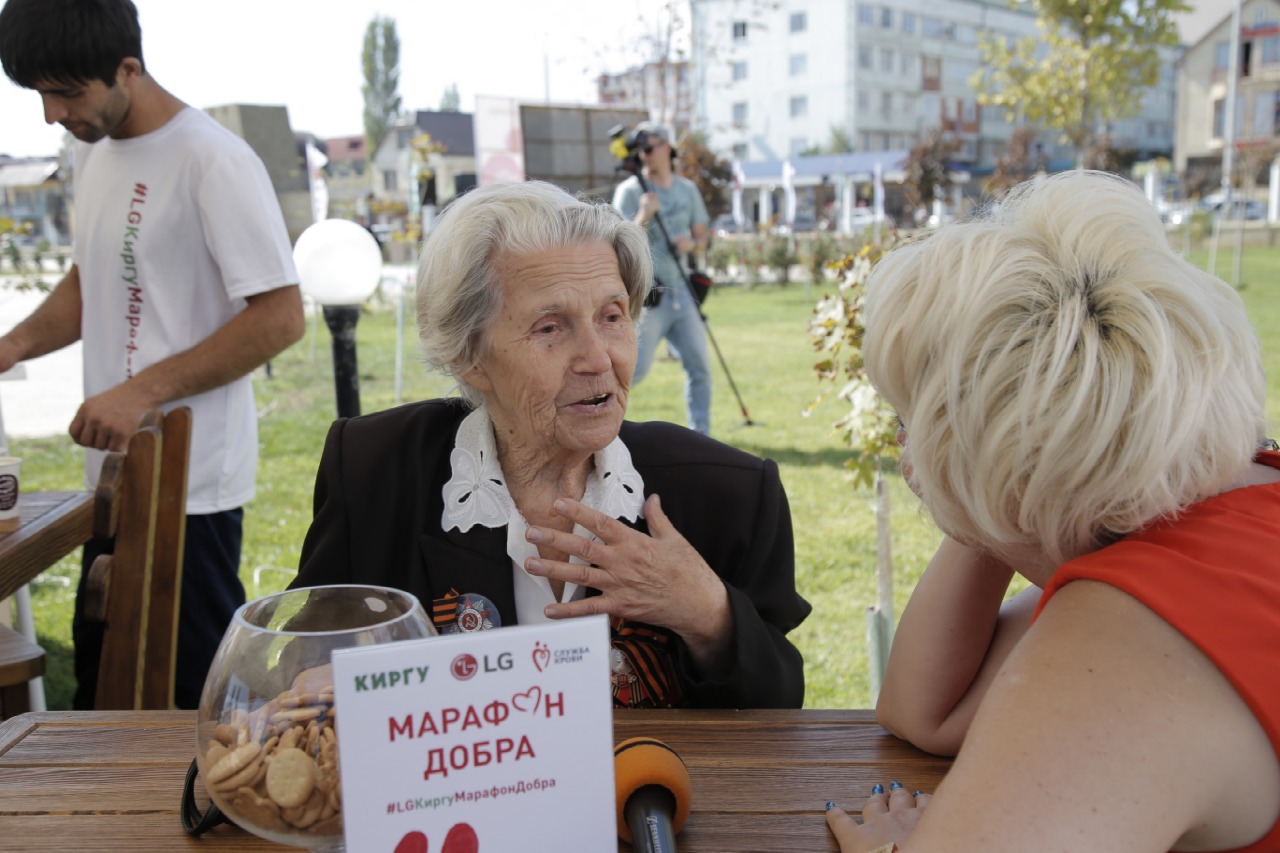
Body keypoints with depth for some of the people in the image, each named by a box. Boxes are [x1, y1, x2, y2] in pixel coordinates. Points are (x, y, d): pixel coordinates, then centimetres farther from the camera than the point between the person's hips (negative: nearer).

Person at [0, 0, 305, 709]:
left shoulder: (214, 162, -15)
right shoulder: (93, 151, 12)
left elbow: (280, 316, -18)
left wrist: (143, 391, -21)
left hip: (190, 477, -8)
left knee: (195, 689, 2)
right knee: (99, 669, 18)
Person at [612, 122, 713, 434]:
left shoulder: (688, 189, 12)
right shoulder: (629, 191, -2)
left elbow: (701, 237, 18)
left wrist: (691, 244, -4)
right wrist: (644, 216, -24)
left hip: (682, 291, 5)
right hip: (647, 294, -5)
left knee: (699, 365, 2)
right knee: (636, 368, -8)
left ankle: (700, 433, 12)